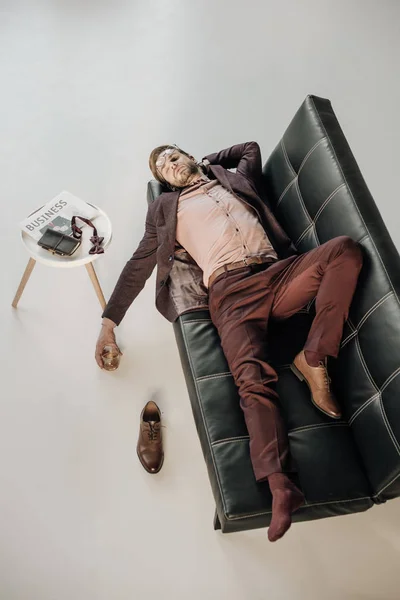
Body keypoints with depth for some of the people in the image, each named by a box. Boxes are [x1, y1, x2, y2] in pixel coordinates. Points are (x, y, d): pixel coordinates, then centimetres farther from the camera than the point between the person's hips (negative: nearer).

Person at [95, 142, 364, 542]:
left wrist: (207, 162, 44)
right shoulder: (165, 208, 24)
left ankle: (312, 360, -21)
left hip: (279, 273, 4)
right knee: (252, 379, -28)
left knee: (345, 248, -22)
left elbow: (252, 147, 52)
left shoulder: (234, 179, 30)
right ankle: (281, 487, -32)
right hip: (230, 291, -3)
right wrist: (109, 320, 19)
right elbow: (139, 265, 22)